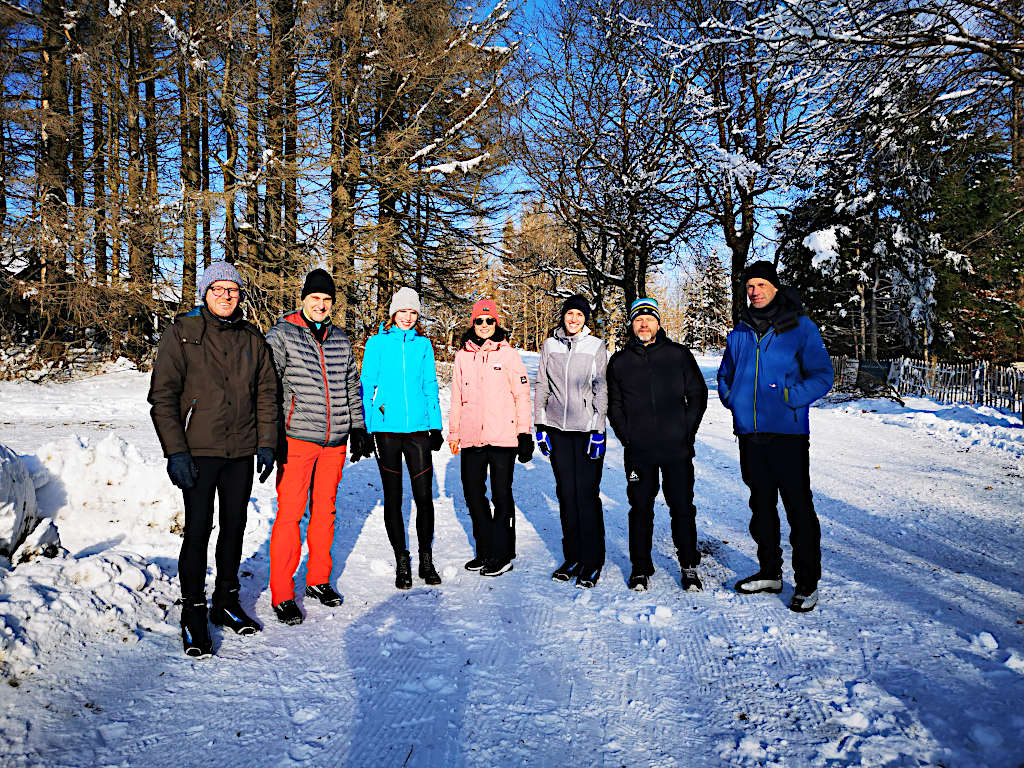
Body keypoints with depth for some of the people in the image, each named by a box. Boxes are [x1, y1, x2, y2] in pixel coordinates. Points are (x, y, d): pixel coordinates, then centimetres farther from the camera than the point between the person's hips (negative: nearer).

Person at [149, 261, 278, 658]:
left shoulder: (252, 338, 8)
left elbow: (266, 393, 11)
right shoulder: (182, 333, -3)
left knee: (234, 528, 12)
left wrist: (266, 443, 4)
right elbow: (163, 396, -6)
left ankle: (227, 602, 28)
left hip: (241, 451, 4)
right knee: (198, 530, -3)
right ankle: (193, 615, 11)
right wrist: (175, 451, -14)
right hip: (198, 451, -4)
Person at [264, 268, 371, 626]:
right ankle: (282, 595, 6)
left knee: (325, 510, 13)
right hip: (297, 439, -5)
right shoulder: (282, 335, -2)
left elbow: (352, 387, 21)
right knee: (290, 514, -4)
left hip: (335, 441, 5)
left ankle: (319, 580, 26)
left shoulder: (340, 340, 13)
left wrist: (358, 428, 18)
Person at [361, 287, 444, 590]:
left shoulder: (423, 344, 9)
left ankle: (426, 559, 18)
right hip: (386, 429, -1)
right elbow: (367, 385, 3)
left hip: (418, 429, 2)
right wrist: (365, 428, -2)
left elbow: (430, 387, 12)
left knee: (424, 496, 1)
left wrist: (436, 427, 8)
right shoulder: (377, 343, 3)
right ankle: (401, 561, 18)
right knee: (393, 498, 6)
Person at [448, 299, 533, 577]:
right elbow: (456, 397, 15)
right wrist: (453, 433, 13)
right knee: (473, 494, 10)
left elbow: (522, 395, 0)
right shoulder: (463, 356, 11)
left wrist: (525, 433, -4)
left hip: (503, 437, -4)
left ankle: (502, 554, 13)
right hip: (471, 439, 4)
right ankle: (485, 551, 24)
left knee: (501, 495, 2)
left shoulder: (508, 354, 0)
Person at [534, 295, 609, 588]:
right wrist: (540, 426, 5)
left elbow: (601, 391, -1)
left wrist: (597, 431, -8)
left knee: (587, 494, -4)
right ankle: (572, 557, 19)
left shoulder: (596, 347, 1)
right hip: (557, 429, 3)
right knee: (566, 494, 7)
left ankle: (592, 561, 8)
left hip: (587, 429, -3)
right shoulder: (550, 346, 8)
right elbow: (542, 386, 11)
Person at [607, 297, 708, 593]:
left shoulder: (679, 354, 6)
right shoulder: (619, 362, 9)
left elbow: (697, 395, 7)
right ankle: (640, 568, 19)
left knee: (682, 508, 4)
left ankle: (689, 567, 20)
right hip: (638, 452, 1)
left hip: (677, 449, -1)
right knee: (641, 509, 7)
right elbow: (614, 405, 11)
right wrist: (627, 438, 0)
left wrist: (687, 433, -2)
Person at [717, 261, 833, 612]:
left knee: (798, 506, -2)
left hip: (787, 430, -5)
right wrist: (732, 398, 5)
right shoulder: (740, 332, 12)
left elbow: (821, 376, -5)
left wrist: (788, 398, -18)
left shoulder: (800, 327, -2)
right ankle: (769, 572, 27)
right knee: (761, 504, 14)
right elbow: (725, 375, 24)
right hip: (750, 433, 5)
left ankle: (807, 582, 9)